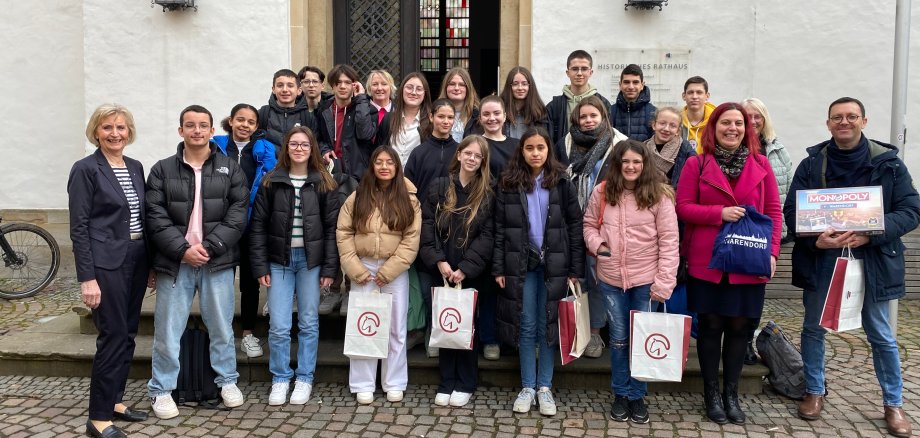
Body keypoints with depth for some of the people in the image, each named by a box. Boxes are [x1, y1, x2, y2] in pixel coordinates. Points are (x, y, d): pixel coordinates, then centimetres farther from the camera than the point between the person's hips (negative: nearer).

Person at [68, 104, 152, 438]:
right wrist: (87, 278, -16)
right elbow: (78, 228, -11)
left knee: (128, 334, 12)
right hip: (106, 264, -7)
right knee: (113, 336, -5)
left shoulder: (136, 167, 11)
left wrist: (151, 264, 11)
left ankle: (114, 401, 26)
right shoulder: (86, 169, -8)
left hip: (136, 260, 7)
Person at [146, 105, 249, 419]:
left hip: (218, 261, 0)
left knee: (221, 326, 11)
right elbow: (156, 218, -3)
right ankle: (161, 390, 20)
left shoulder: (230, 169, 5)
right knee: (168, 330, 6)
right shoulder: (162, 170, 4)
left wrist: (208, 246, -13)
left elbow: (237, 215, -3)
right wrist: (183, 249, -14)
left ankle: (227, 381, 27)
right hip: (175, 261, 0)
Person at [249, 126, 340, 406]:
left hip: (311, 259, 0)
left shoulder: (323, 183, 1)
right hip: (279, 259, 0)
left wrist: (329, 268, -5)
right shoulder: (271, 182, 2)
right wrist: (260, 266, -4)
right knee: (279, 326, -1)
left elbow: (332, 227, 0)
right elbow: (258, 225, 2)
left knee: (309, 323, 7)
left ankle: (304, 378, 20)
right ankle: (280, 378, 17)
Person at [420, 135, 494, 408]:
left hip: (472, 273, -1)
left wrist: (465, 268, -14)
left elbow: (487, 235, -7)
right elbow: (427, 226, 0)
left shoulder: (488, 193, 0)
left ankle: (465, 384, 17)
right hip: (443, 270, 2)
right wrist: (439, 261, -11)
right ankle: (447, 383, 18)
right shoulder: (439, 187, 5)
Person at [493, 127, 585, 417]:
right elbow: (499, 228, 1)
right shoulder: (508, 183, 2)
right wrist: (499, 268, -4)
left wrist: (576, 269, -5)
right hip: (521, 264, 1)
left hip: (554, 264, 0)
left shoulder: (561, 183, 1)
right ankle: (527, 387, 16)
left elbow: (575, 226, 0)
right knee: (526, 326, 5)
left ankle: (545, 387, 16)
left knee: (549, 325, 5)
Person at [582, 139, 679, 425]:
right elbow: (589, 224, 13)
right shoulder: (602, 192, 1)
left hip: (646, 280, -2)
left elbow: (669, 241, -9)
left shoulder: (659, 194, -7)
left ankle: (637, 396, 25)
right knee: (618, 338, 12)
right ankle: (620, 394, 28)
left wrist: (664, 281, -14)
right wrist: (595, 243, -9)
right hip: (610, 279, 2)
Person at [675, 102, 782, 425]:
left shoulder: (761, 164, 6)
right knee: (711, 325, 6)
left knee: (739, 325, 8)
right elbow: (683, 207, -3)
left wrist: (772, 252, -5)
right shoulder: (696, 164, 0)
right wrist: (720, 213, -17)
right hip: (707, 262, -2)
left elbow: (773, 212, 5)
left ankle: (731, 393, 25)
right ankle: (711, 394, 21)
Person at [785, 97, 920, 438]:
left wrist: (869, 234, -20)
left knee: (881, 335, 9)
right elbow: (791, 211, -3)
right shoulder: (812, 163, 0)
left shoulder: (888, 162, -2)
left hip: (873, 260, -1)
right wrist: (815, 239, -21)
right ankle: (815, 391, 31)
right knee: (813, 328, 12)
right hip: (820, 259, 1)